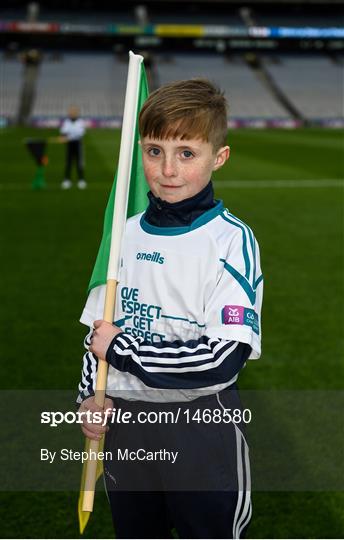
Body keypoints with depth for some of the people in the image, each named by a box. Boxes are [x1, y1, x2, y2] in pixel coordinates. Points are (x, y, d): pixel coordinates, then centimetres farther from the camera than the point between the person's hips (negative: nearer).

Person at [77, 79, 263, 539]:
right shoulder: (127, 233, 3)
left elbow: (223, 358, -23)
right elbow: (100, 326, 12)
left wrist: (120, 348, -17)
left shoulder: (231, 240, -15)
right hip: (124, 422, 6)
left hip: (203, 431, -5)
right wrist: (90, 395, -4)